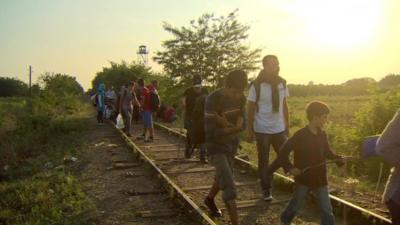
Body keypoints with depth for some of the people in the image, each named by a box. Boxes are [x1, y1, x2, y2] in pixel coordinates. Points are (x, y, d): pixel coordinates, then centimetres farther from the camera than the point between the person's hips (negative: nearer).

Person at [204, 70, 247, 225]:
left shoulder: (241, 98, -5)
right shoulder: (213, 100, -25)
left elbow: (242, 125, 0)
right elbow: (211, 133, -27)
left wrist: (227, 125, -22)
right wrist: (234, 127, -16)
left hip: (232, 144, 7)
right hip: (216, 146, -7)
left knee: (223, 177, 25)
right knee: (229, 187, -14)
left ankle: (209, 199, 52)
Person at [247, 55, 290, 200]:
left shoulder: (282, 83, 3)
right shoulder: (256, 86, -11)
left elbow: (284, 105, 11)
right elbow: (250, 109, -8)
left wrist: (287, 125, 11)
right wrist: (250, 130, -10)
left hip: (279, 129, 5)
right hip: (262, 130, -5)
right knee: (263, 161, 5)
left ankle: (267, 174, 34)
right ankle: (266, 190, 20)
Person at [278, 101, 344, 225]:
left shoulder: (322, 135, 0)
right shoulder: (300, 135, -17)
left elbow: (327, 152, 12)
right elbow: (283, 152, -14)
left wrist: (337, 159, -6)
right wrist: (290, 167, -19)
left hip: (320, 178, 4)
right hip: (303, 178, -4)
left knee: (327, 209, 4)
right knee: (296, 204, 16)